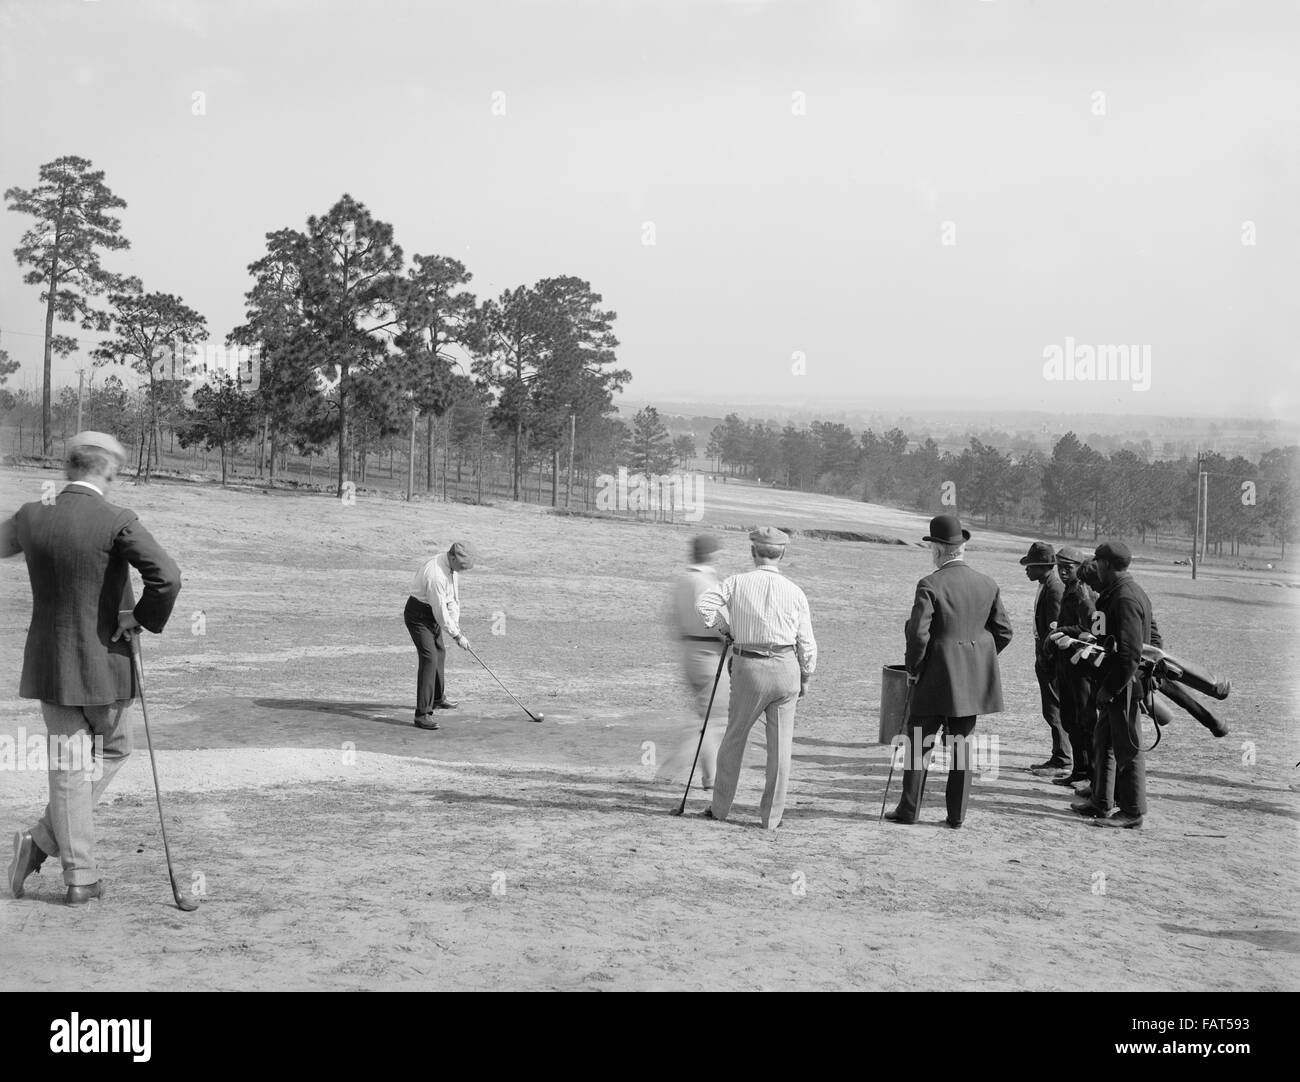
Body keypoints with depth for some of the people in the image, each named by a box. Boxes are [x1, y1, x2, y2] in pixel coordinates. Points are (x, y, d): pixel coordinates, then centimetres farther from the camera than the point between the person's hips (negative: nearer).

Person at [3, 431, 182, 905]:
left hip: (49, 666, 4)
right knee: (113, 749, 20)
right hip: (105, 663, -4)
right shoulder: (117, 522, -15)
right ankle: (45, 839, 11)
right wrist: (143, 619, -8)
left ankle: (80, 875, 13)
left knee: (68, 768, 11)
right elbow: (167, 576, -26)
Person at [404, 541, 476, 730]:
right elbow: (440, 611, -27)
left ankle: (438, 699, 45)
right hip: (418, 615, -10)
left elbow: (453, 597, 7)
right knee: (429, 658, -18)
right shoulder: (436, 574, -33)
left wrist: (456, 624, 2)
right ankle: (422, 714, -20)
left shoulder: (453, 567, -3)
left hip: (433, 613, 10)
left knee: (440, 652, 24)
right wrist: (457, 636, -19)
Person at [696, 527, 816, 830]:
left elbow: (704, 603, -16)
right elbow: (806, 643, 4)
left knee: (734, 737, 14)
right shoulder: (795, 592, 2)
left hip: (748, 669, -1)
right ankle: (772, 817, 10)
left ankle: (720, 808, 22)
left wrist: (724, 626, 1)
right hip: (786, 669, 1)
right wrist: (805, 677, 17)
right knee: (780, 745, 7)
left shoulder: (737, 583, -3)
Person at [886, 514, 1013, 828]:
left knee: (920, 743, 5)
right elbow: (1003, 632, 8)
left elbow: (918, 634, -18)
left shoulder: (930, 585, -13)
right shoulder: (988, 585, 4)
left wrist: (913, 668, -4)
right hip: (974, 681, 5)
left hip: (936, 676, -5)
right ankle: (957, 813, 12)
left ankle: (909, 809, 10)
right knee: (961, 744, 10)